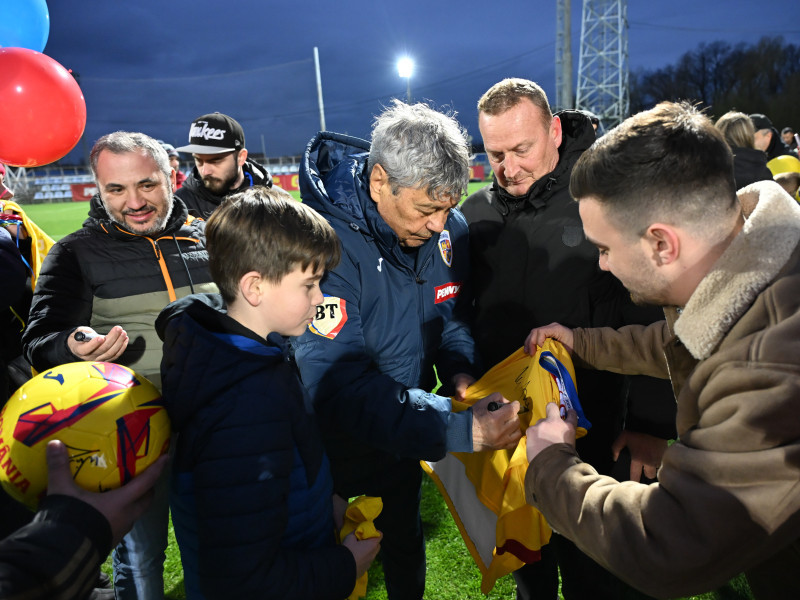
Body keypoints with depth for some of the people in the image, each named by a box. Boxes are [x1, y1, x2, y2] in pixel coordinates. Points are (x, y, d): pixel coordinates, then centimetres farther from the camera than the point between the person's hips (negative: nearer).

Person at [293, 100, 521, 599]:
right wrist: (461, 431, -40)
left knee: (405, 543, 29)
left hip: (403, 440, 5)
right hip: (332, 445, -5)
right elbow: (340, 384, -37)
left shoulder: (447, 227, -11)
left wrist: (459, 367, -18)